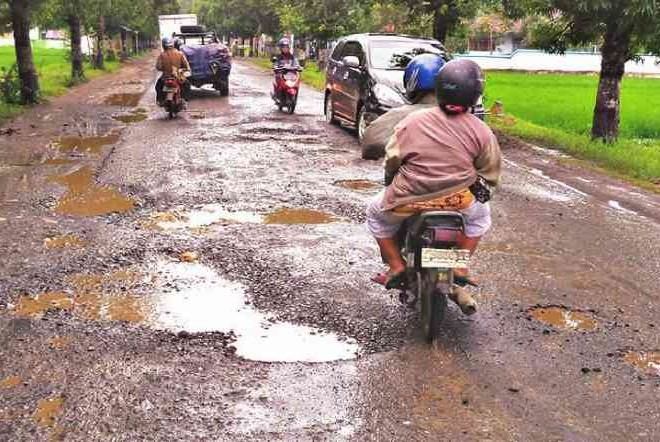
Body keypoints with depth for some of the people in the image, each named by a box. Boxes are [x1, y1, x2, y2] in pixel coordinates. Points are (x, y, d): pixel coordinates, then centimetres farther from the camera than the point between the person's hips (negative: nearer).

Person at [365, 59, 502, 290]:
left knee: (375, 214, 28)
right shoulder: (481, 132, -4)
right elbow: (490, 173, 5)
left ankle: (396, 267, 21)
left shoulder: (412, 121, -7)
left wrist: (390, 180, 18)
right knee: (481, 214, 35)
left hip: (408, 200, -1)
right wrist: (479, 184, 26)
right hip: (457, 200, 1)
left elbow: (391, 159, -2)